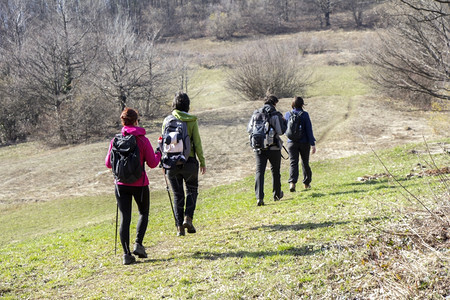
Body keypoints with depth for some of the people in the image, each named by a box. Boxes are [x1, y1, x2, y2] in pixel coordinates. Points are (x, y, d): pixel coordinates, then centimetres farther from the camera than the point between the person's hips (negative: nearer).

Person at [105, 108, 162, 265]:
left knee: (125, 218, 5)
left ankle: (126, 254, 0)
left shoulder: (116, 140, -2)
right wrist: (159, 153, 14)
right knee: (144, 213, 19)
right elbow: (153, 163, -5)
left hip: (121, 184, 2)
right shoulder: (143, 140, -9)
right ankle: (138, 244, 2)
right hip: (139, 184, -2)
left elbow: (108, 164, 4)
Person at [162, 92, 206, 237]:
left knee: (177, 194, 10)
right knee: (192, 190, 15)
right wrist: (202, 162, 2)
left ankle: (179, 226, 7)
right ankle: (188, 218, -4)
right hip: (189, 161, -2)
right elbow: (197, 143, -5)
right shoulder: (192, 121, -5)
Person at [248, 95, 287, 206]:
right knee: (275, 171, 16)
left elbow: (249, 129, 7)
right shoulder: (276, 115, -7)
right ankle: (277, 194, 29)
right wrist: (284, 122, 6)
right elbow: (281, 131, -11)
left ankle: (259, 197, -15)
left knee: (259, 171, -1)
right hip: (274, 147, -2)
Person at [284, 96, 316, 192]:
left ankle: (292, 182, -24)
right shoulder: (304, 114, -8)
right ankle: (307, 183, 26)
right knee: (305, 163, 15)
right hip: (304, 142, -1)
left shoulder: (287, 114, 0)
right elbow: (309, 129, -10)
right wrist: (312, 144, -9)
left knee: (293, 163, -4)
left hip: (292, 143, 1)